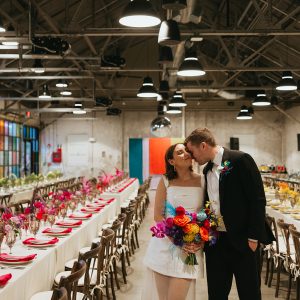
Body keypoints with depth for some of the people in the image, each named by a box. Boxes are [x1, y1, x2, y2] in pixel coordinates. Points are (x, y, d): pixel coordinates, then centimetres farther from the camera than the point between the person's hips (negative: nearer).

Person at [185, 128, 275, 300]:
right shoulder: (208, 170, 11)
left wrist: (253, 238, -15)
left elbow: (258, 200, -14)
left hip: (242, 240, -6)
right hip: (214, 241, 6)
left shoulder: (241, 160, -11)